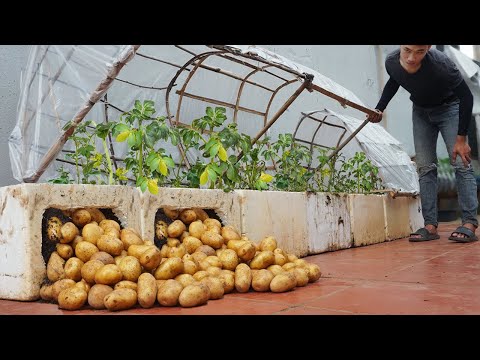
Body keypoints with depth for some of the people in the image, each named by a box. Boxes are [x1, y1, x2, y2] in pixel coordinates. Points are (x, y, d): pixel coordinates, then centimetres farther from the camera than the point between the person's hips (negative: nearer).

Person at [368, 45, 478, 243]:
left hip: (449, 107, -4)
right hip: (420, 111, 4)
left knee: (461, 163, -14)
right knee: (425, 167, -2)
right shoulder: (391, 62, -22)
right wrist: (379, 109, -8)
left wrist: (461, 138, -23)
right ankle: (430, 226, -2)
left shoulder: (441, 65, -36)